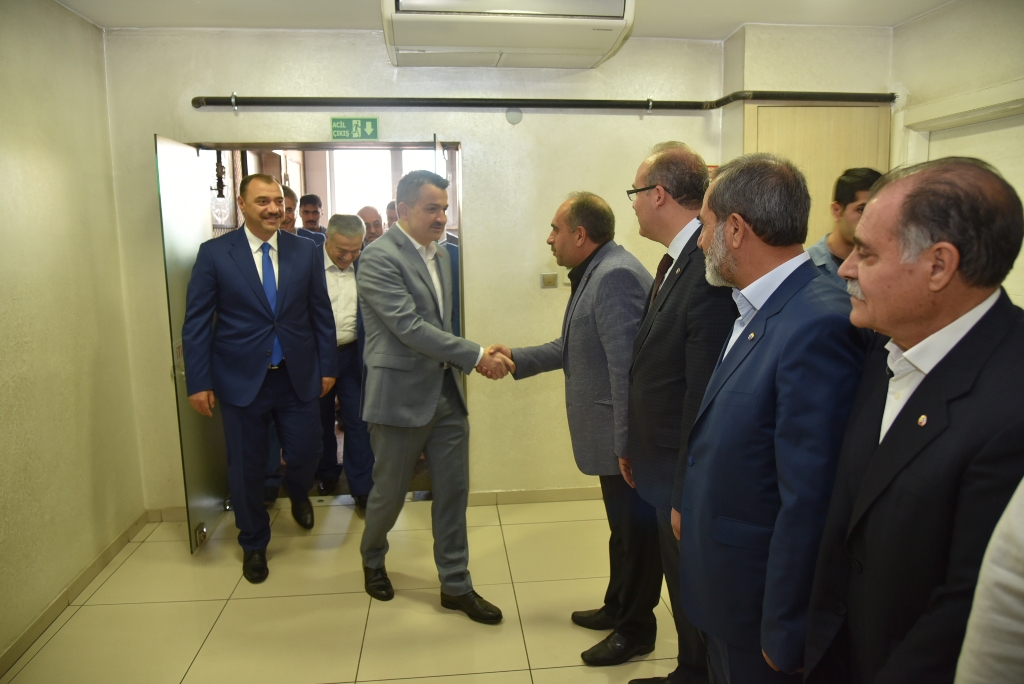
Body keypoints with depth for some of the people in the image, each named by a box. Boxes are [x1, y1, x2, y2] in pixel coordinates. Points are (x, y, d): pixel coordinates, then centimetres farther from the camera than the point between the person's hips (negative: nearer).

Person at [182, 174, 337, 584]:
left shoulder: (305, 251, 1)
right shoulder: (214, 253, -4)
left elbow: (321, 314, 6)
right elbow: (196, 323, -3)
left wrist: (327, 366, 4)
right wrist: (198, 383, -6)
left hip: (299, 377, 2)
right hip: (241, 379, -1)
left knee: (305, 453, 6)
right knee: (247, 468, 9)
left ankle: (298, 494, 44)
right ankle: (254, 544, 33)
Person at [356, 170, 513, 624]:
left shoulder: (440, 256, 10)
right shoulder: (379, 258, -15)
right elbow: (411, 327, -22)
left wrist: (471, 358, 10)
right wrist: (477, 356, -23)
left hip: (447, 393, 7)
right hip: (401, 396, -6)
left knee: (453, 492, 10)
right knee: (390, 492, 12)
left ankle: (455, 585, 24)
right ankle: (372, 558, 41)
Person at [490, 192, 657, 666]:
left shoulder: (616, 276, -21)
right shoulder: (596, 273, 12)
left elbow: (627, 367, -26)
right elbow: (575, 346, 18)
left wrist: (627, 445, -25)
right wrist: (519, 359, 17)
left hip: (624, 437, -10)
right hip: (610, 435, 10)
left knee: (634, 530, 7)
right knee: (623, 526, 23)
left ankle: (636, 630, 25)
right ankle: (618, 608, 40)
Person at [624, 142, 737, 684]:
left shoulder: (710, 270, -24)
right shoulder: (675, 261, 8)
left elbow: (704, 396, -25)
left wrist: (687, 497, -20)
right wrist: (635, 447, 14)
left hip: (685, 480, -9)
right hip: (659, 467, 9)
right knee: (681, 589, 25)